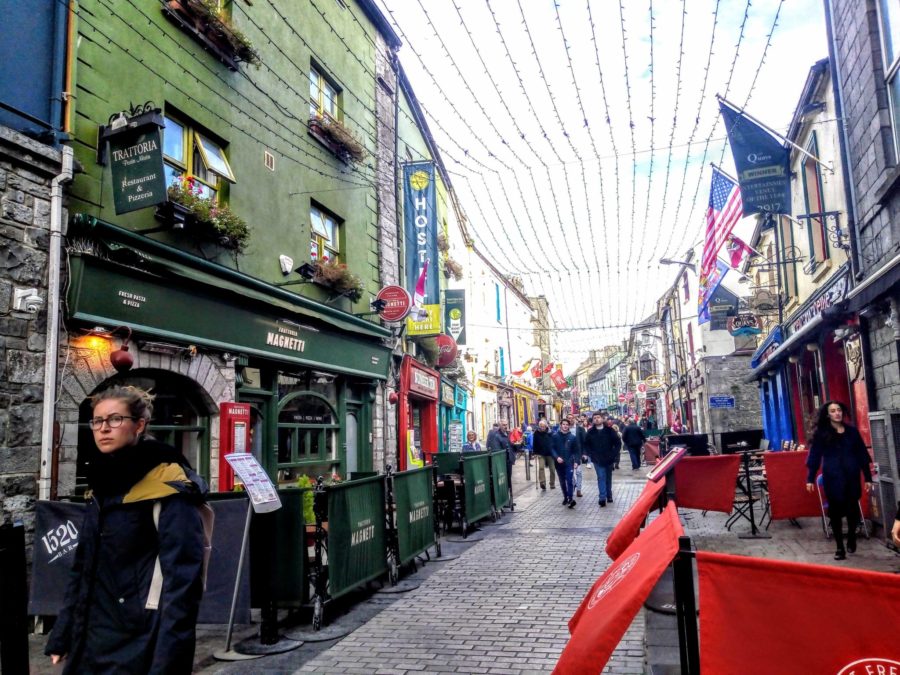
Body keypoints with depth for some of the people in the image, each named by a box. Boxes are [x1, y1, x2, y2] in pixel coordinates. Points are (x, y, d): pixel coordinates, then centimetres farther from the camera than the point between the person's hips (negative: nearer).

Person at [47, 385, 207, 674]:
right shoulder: (101, 485, 8)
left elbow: (182, 580, -20)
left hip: (138, 647, -7)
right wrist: (61, 636, 12)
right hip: (90, 642, 7)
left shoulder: (168, 487, -16)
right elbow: (83, 569, 14)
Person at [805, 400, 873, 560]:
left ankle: (851, 540, 33)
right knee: (835, 511, 1)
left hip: (851, 477, 2)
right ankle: (840, 547, 8)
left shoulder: (852, 431, 6)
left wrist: (868, 477, 6)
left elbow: (862, 455, 8)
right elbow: (815, 456, -2)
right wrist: (810, 478, -5)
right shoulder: (821, 433, -1)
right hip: (832, 478, -2)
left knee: (852, 509, 9)